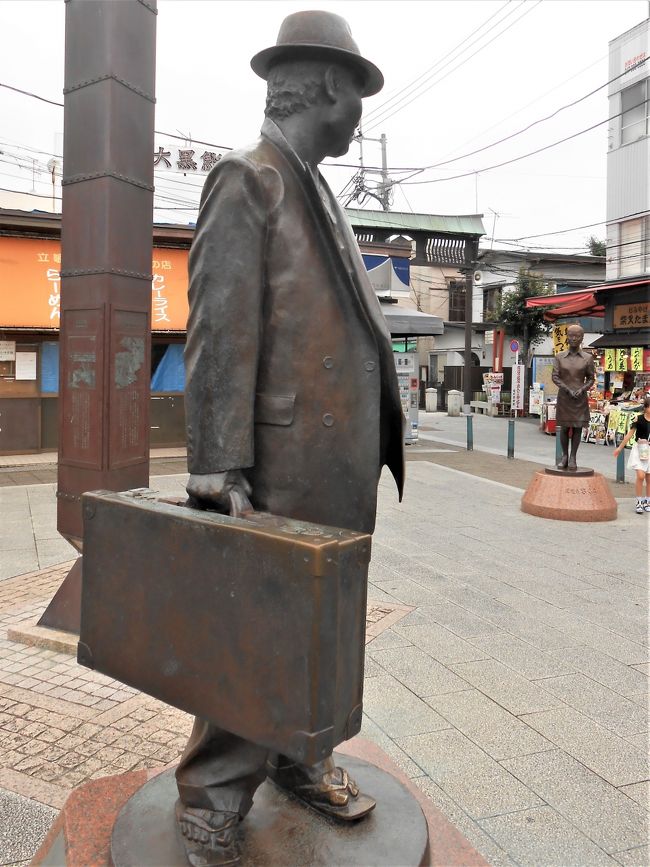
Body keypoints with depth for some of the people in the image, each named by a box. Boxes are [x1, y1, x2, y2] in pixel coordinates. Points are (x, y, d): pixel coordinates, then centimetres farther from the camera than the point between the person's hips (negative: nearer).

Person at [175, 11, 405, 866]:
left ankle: (300, 755, 33)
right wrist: (220, 471, -19)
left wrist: (374, 444, 15)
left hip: (345, 465, 9)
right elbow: (220, 336, -14)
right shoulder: (246, 182, -5)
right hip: (285, 466, -8)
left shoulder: (319, 194, 20)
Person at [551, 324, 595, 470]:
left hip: (580, 398, 0)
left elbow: (591, 378, 5)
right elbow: (554, 376, 0)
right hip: (564, 397, 0)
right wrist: (567, 389, -12)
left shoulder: (588, 358, 2)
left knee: (577, 427, 2)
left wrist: (582, 389, -11)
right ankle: (564, 456, 15)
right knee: (564, 427, 4)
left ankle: (573, 457, 10)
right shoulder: (559, 357, 2)